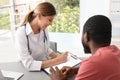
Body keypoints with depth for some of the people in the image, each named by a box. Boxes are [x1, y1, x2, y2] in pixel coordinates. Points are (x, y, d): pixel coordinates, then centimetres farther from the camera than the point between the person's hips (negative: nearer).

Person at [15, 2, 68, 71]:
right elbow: (29, 64, -26)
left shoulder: (44, 29, -4)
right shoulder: (21, 34, -21)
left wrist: (57, 56, -8)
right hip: (33, 71, -5)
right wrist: (58, 61, -28)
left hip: (47, 66, 5)